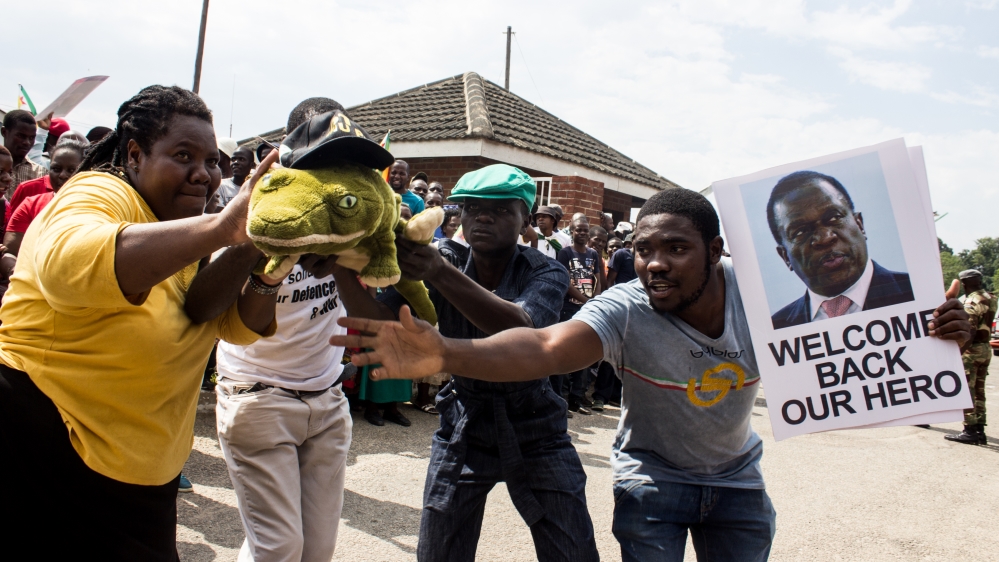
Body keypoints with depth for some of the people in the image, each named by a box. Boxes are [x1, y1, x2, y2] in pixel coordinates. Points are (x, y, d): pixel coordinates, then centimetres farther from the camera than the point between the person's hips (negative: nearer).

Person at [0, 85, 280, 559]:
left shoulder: (186, 236, 7)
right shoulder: (101, 194, -16)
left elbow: (236, 326, 5)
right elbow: (66, 262, -40)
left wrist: (265, 274, -15)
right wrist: (223, 227, -45)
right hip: (44, 454, -8)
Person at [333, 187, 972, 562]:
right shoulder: (625, 310, -30)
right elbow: (543, 347, -45)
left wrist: (928, 332, -27)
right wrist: (445, 353, -62)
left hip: (737, 477, 3)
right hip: (653, 479, -3)